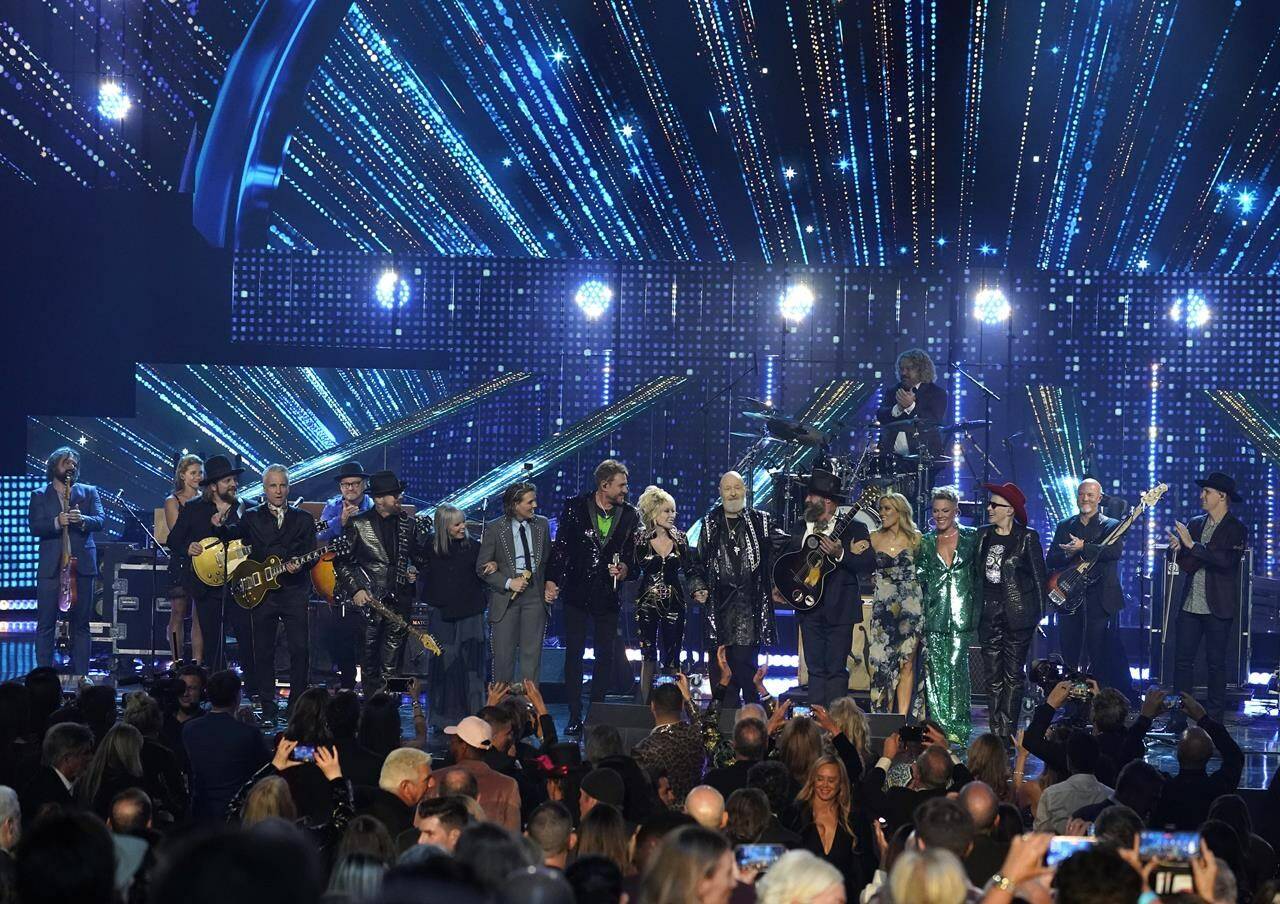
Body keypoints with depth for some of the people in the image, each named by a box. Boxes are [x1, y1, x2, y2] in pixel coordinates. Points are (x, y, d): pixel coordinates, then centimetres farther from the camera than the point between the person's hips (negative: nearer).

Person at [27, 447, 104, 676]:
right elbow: (34, 527, -4)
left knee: (81, 623, 4)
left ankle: (80, 674, 7)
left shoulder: (89, 492, 12)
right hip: (50, 568, -1)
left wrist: (82, 519, -23)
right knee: (46, 624, -2)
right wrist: (57, 522, -22)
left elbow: (101, 520, -2)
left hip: (81, 565, 1)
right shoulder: (39, 496, 9)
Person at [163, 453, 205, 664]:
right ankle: (177, 663, 6)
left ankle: (197, 664, -3)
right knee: (178, 613, 1)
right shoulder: (173, 501, 3)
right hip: (182, 562, -2)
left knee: (200, 615, -3)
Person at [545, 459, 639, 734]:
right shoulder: (575, 507, -3)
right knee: (574, 654, 0)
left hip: (607, 595, 2)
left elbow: (632, 553, 13)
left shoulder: (629, 515, 3)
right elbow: (560, 546, 0)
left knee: (606, 655, 4)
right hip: (577, 593, -2)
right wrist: (552, 580, -5)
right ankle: (575, 717, 4)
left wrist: (625, 568, -7)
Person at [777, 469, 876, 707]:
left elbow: (869, 563, -12)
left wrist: (841, 554, -24)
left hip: (838, 609, -5)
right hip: (808, 607, 5)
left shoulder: (853, 529, -3)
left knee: (836, 669, -3)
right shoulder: (798, 529, 12)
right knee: (815, 669, 6)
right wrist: (779, 587, 2)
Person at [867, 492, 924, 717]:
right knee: (882, 663, -2)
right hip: (883, 606, 1)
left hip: (910, 607, -1)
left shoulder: (915, 539, 3)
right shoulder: (874, 539, 7)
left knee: (907, 664, -1)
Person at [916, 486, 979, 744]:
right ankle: (937, 725, 4)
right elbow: (919, 578, 14)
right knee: (934, 669, -1)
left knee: (957, 667, -6)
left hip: (961, 613, -3)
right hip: (933, 614, 3)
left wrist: (977, 609, -3)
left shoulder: (971, 537, 4)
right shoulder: (926, 542, 11)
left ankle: (956, 728, -2)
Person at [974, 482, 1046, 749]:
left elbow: (1039, 576, -1)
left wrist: (1038, 614, -3)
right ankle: (996, 734, 9)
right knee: (993, 677, 5)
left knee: (1013, 675, -1)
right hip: (989, 614, 5)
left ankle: (1007, 736, 1)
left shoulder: (1027, 538, -5)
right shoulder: (983, 534, 10)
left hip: (1018, 614, -5)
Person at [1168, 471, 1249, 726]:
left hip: (1217, 608, -5)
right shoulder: (1195, 524, 11)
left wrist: (1192, 546, -22)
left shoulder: (1236, 529, -5)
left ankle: (1214, 720, 10)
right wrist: (1179, 550, -13)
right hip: (1190, 604, 5)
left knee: (1216, 663, 2)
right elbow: (1186, 565, 8)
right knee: (1182, 660, 3)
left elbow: (1226, 559, -22)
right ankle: (1179, 718, 7)